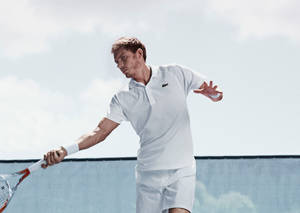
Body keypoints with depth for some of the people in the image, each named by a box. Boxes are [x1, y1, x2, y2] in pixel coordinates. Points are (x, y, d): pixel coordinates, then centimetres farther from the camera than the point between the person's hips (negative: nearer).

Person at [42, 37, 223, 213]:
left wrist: (213, 94, -12)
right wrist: (66, 150, -14)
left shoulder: (175, 74, 5)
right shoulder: (123, 99, 7)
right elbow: (100, 132, 1)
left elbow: (214, 92, 13)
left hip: (181, 169, -2)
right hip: (148, 173, 2)